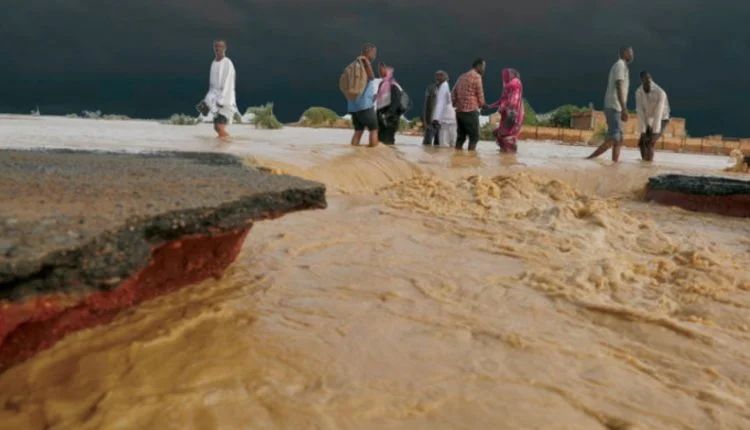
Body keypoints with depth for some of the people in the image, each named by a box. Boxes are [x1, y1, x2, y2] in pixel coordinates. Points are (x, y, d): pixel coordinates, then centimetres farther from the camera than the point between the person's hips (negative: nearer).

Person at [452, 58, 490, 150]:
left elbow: (453, 94, 15)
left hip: (459, 111, 7)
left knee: (460, 136, 10)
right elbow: (480, 96, -3)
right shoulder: (477, 76, -6)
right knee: (474, 136, -2)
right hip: (471, 111, -7)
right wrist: (483, 105, 14)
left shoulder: (461, 77, 17)